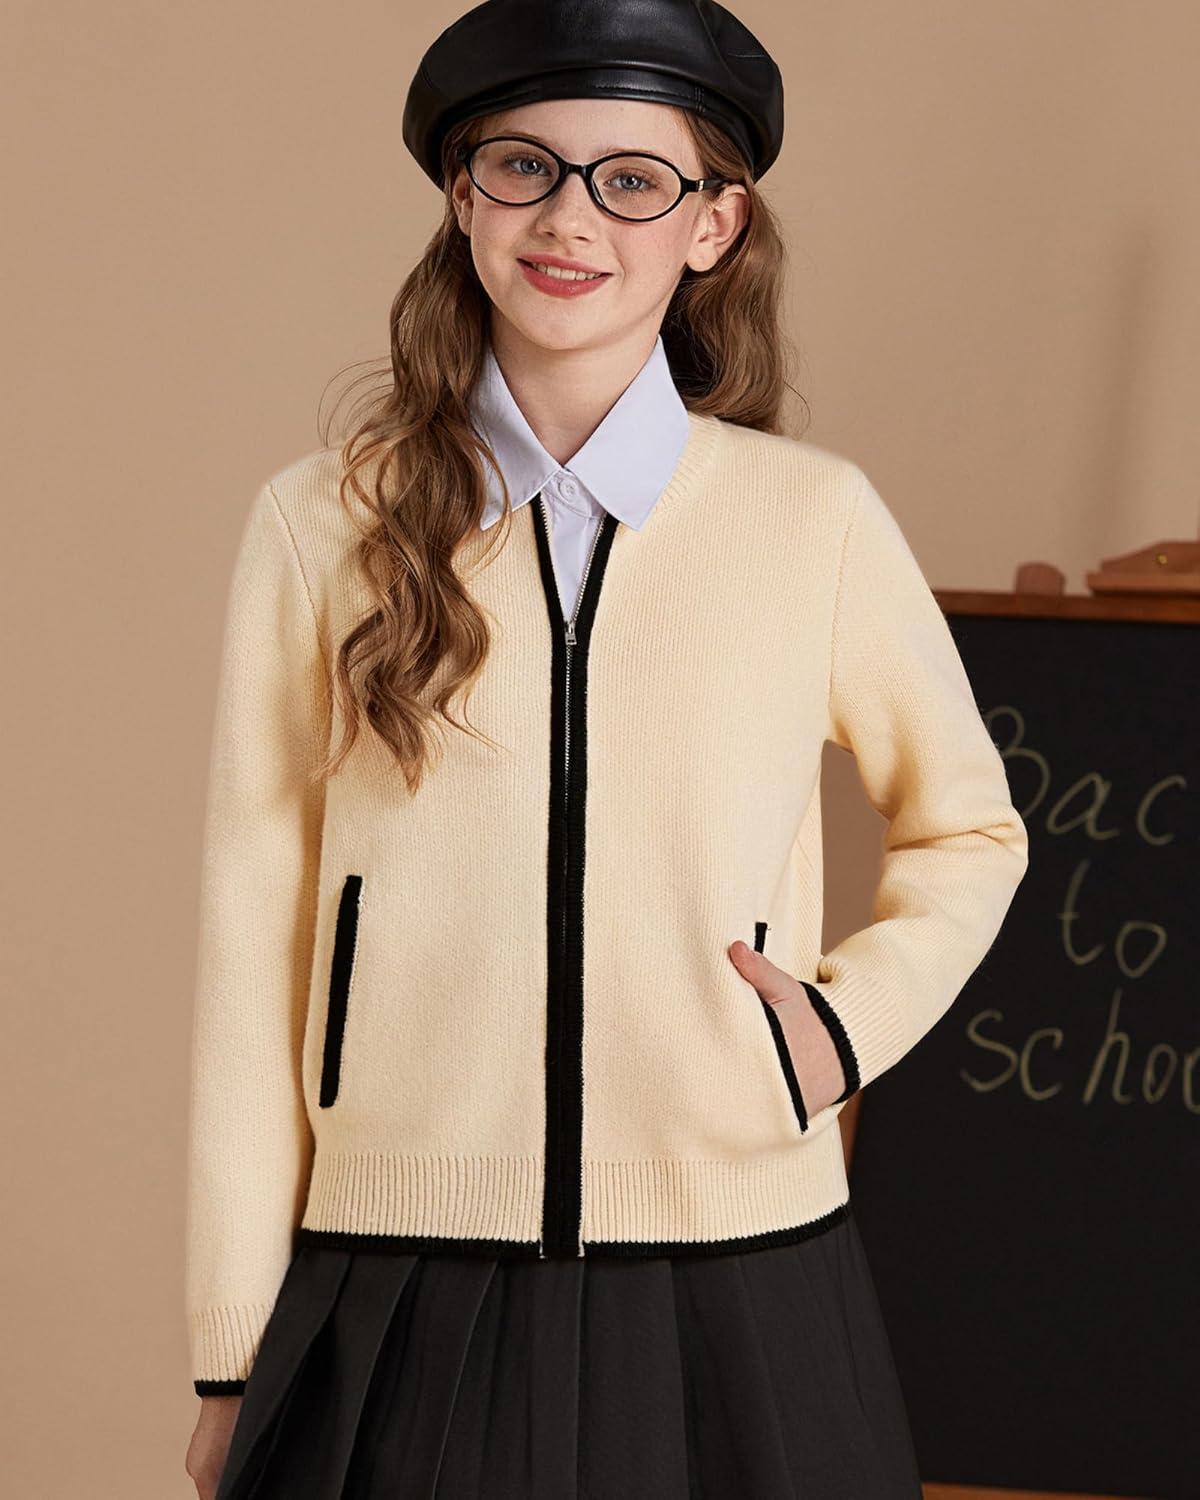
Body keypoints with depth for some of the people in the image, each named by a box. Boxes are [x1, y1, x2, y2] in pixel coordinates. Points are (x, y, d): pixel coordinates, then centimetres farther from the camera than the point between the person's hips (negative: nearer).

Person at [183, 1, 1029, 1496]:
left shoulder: (816, 517, 1)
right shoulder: (321, 526, 0)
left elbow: (966, 830, 17)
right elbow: (252, 941, 2)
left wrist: (848, 1019, -2)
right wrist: (235, 1353, 2)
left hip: (738, 1314, 1)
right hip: (402, 1301, 0)